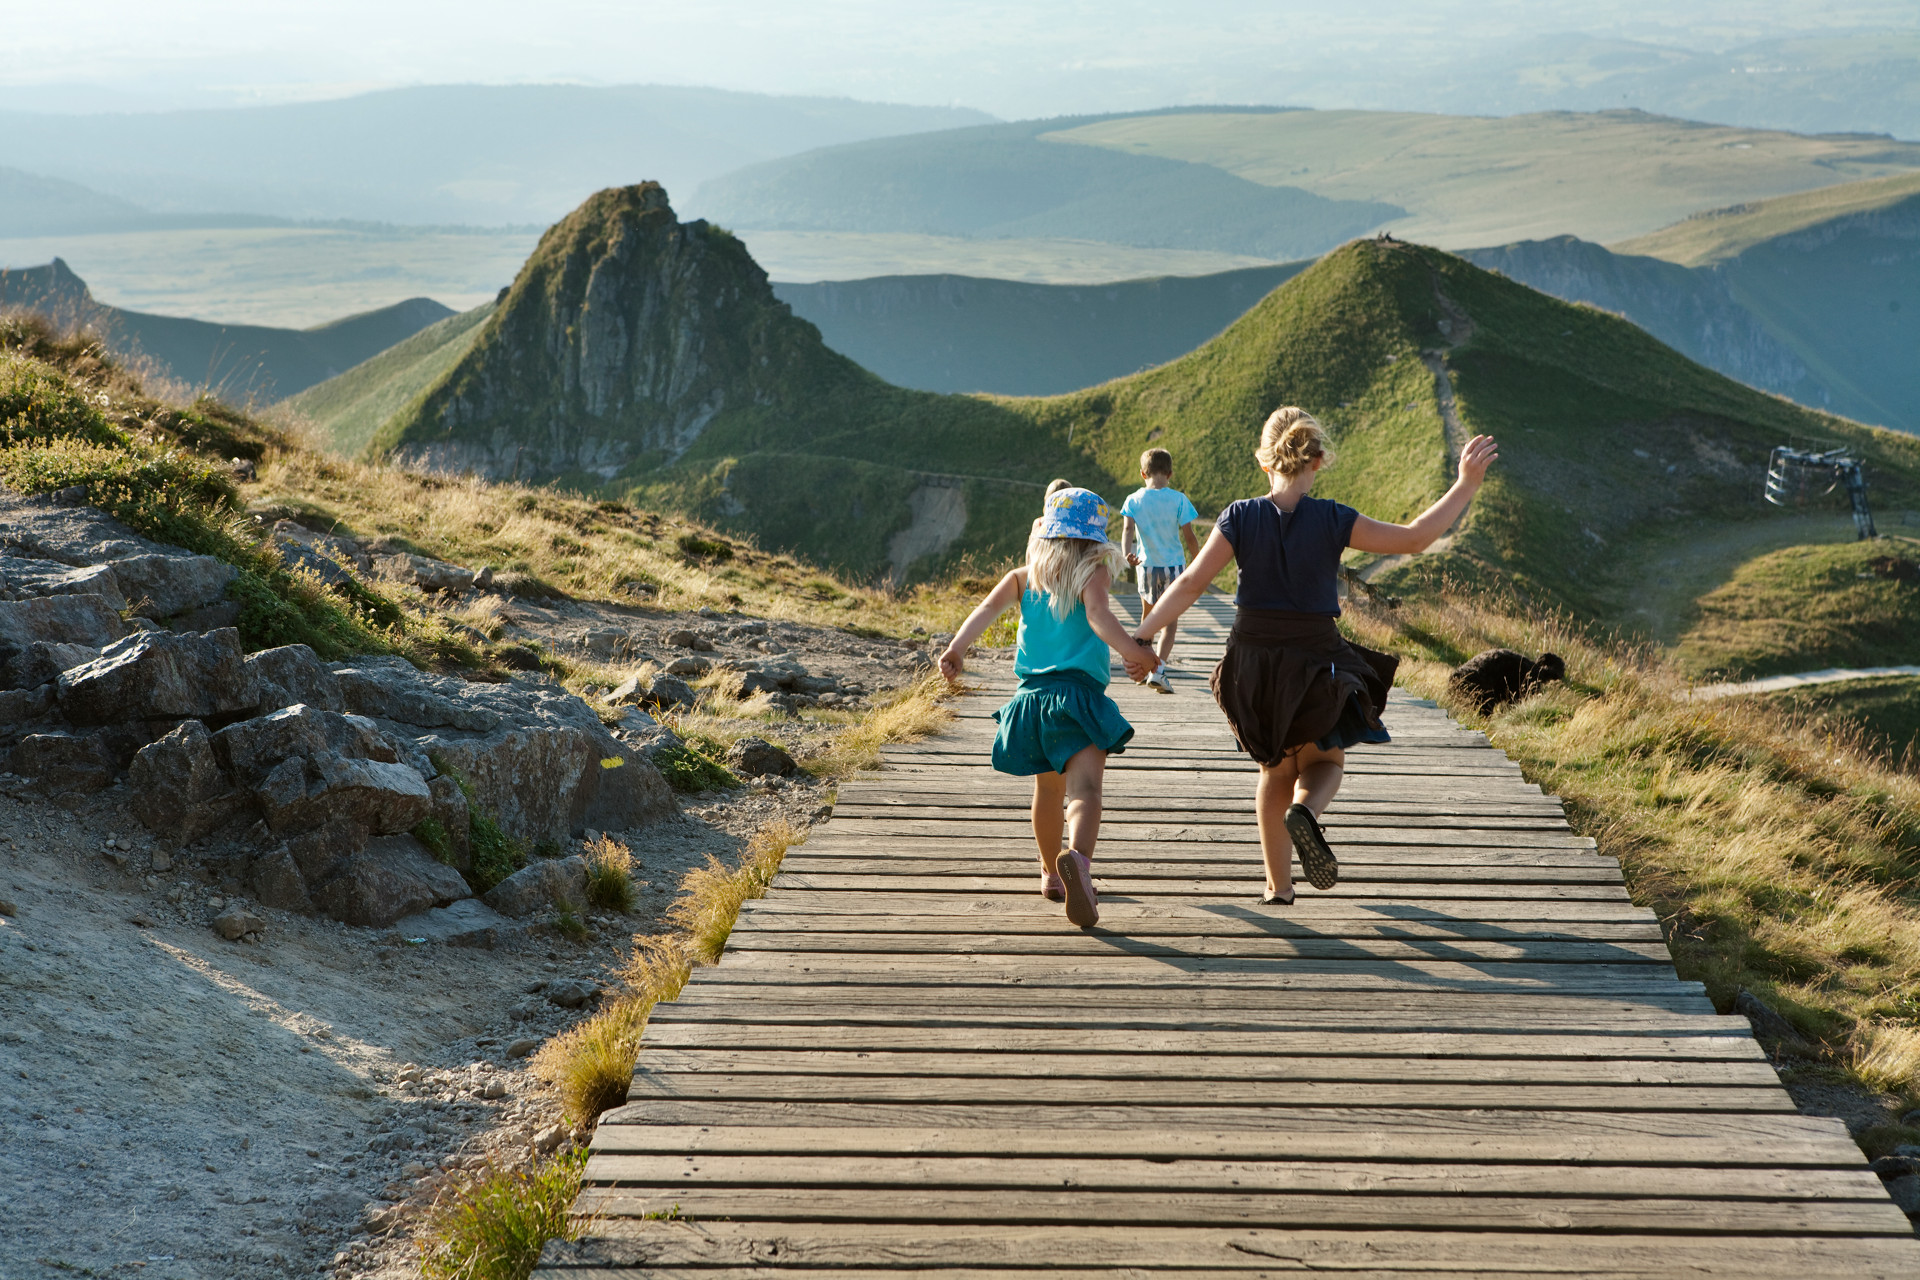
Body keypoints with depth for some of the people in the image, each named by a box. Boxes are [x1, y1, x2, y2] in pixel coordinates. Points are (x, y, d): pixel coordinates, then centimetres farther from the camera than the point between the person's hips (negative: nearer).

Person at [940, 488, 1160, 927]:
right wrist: (1134, 652, -26)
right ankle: (1077, 857, -47)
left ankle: (1052, 874, 39)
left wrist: (957, 648, -10)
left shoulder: (1024, 577, 14)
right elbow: (1098, 616, -17)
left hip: (1032, 694, 5)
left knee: (1048, 789, 23)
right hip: (1078, 693, -5)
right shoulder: (1093, 574, 2)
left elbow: (989, 607, -2)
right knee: (1084, 788, -18)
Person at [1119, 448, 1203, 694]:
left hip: (1146, 565, 3)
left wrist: (1127, 553, -31)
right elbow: (1189, 537, -6)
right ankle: (1158, 669, -17)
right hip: (1174, 564, -3)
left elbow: (1128, 529, -18)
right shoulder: (1178, 500, -8)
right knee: (1170, 620, -1)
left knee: (1148, 614, 23)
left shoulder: (1134, 500, -2)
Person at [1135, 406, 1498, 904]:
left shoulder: (1240, 517, -10)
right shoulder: (1332, 521, -12)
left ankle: (1279, 885, 25)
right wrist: (1466, 485, -2)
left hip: (1253, 662, 2)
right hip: (1315, 663, -2)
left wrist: (1140, 635, -4)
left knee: (1276, 769, 22)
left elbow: (1190, 584, -11)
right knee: (1326, 760, 20)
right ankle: (1305, 811, -16)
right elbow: (1414, 537, -9)